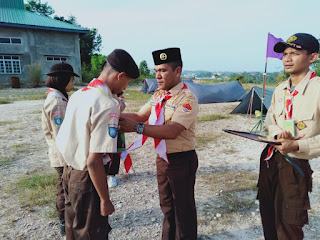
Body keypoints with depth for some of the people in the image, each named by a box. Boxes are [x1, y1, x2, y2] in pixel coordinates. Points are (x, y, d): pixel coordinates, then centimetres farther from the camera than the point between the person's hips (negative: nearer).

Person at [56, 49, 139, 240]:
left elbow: (62, 137, 11)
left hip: (69, 171, 8)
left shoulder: (78, 94, 2)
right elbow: (94, 161, -26)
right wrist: (105, 200, -16)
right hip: (87, 179, -8)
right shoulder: (108, 106, -24)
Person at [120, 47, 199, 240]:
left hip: (181, 160, -8)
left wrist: (137, 127, -37)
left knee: (184, 209, 11)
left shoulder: (187, 99, -20)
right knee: (166, 205, 24)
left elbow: (172, 131, -30)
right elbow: (141, 116, 4)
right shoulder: (158, 96, 7)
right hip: (163, 157, 8)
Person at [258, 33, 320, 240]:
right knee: (268, 215, 21)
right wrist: (278, 134, -8)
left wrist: (297, 145, -27)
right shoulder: (280, 89, 6)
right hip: (270, 158, 7)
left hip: (295, 165, -6)